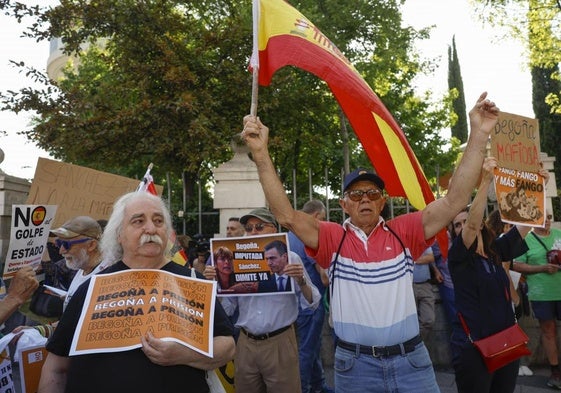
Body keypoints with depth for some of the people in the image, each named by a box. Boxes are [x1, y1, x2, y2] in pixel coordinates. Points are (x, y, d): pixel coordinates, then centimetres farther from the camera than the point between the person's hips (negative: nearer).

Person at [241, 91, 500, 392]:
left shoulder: (403, 232, -1)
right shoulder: (332, 238, -3)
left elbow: (455, 201, -8)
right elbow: (286, 215, -15)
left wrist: (479, 135, -15)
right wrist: (261, 154, -23)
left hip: (410, 360, 1)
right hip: (355, 364, 0)